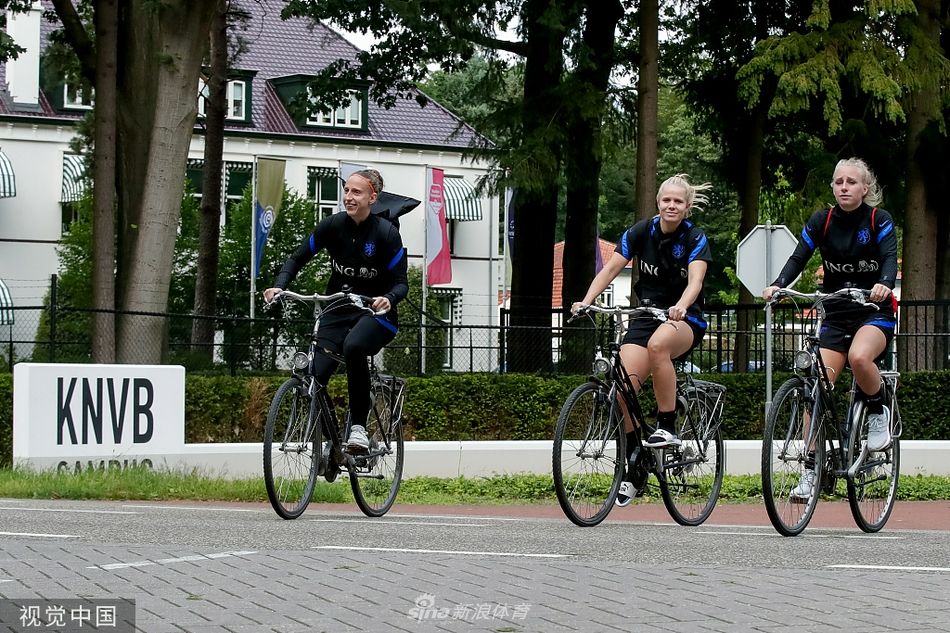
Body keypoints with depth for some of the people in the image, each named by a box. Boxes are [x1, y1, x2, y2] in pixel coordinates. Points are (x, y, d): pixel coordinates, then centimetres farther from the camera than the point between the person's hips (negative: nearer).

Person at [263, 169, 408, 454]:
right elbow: (298, 258, 4)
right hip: (338, 311, 4)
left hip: (375, 314, -4)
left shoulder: (386, 233, -12)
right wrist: (279, 286, -14)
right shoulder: (333, 225, -3)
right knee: (314, 376, -15)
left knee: (353, 346, -38)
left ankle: (358, 425, -25)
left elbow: (401, 281, -12)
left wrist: (389, 299, -35)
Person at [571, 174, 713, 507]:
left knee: (658, 344, -39)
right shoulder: (641, 232, -2)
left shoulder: (695, 238, -9)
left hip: (686, 320, -3)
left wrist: (681, 307, -45)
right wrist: (586, 302, -23)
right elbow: (610, 269, -7)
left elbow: (695, 280, -24)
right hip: (646, 315, 3)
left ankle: (667, 427, -26)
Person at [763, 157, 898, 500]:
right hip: (836, 314, 3)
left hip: (875, 311, -3)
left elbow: (890, 257, -20)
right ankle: (810, 471, -5)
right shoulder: (822, 221, 1)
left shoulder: (880, 220, -6)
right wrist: (777, 285, -28)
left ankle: (878, 413, -6)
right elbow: (799, 257, -8)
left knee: (859, 357, -36)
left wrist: (884, 284, -42)